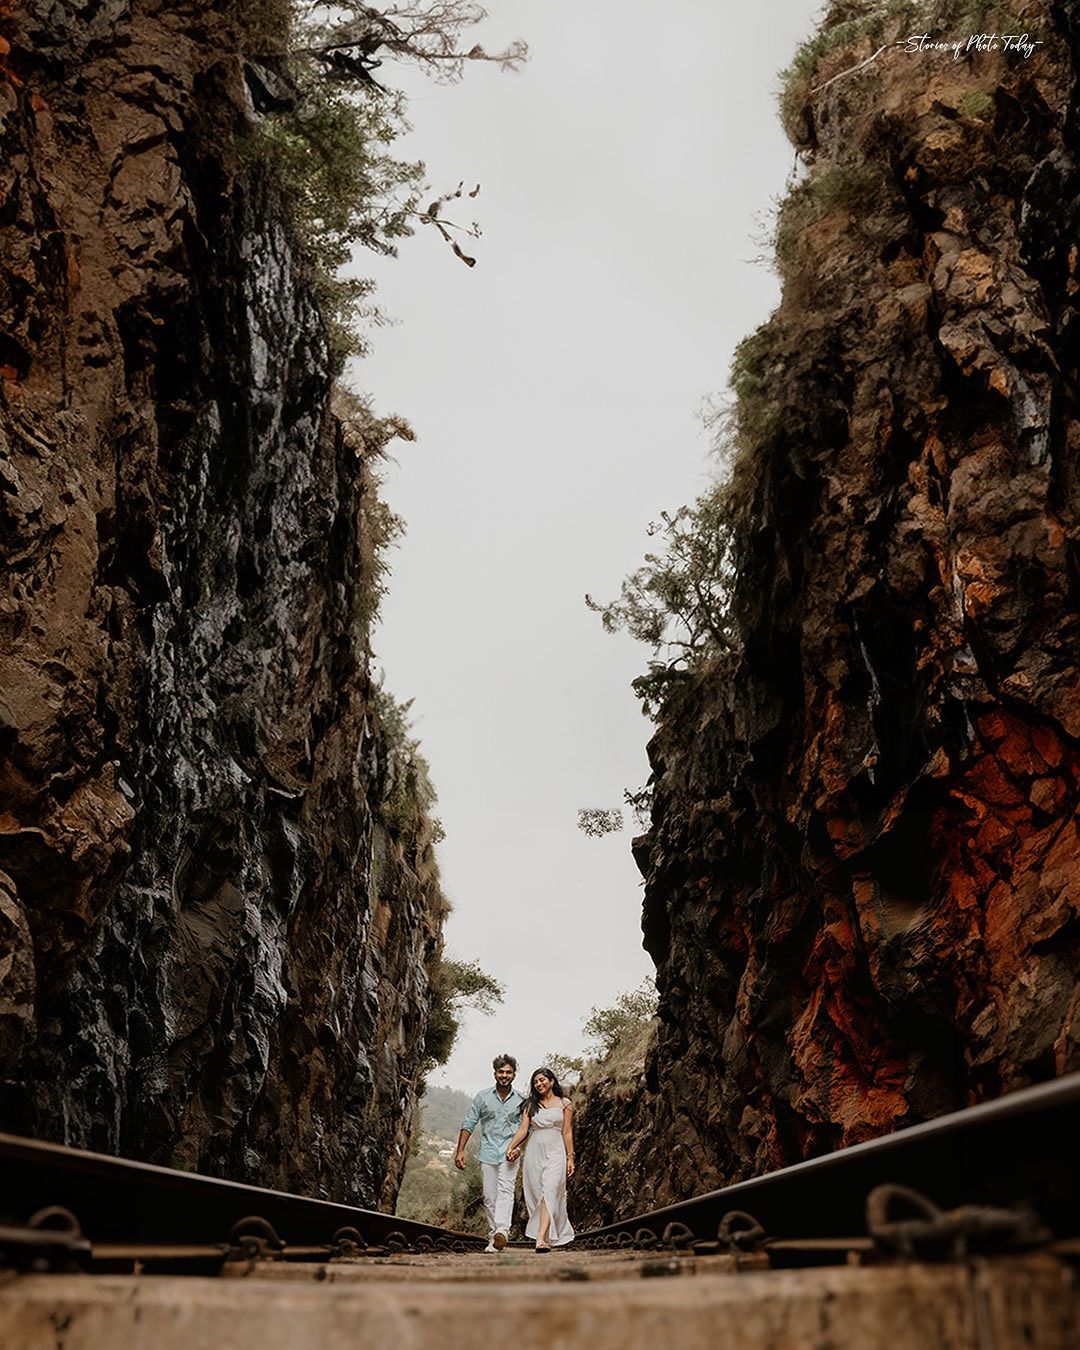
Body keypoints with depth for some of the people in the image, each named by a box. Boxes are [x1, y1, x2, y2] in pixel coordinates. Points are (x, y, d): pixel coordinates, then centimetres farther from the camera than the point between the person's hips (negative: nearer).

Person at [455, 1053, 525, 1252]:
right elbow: (469, 1124, 7)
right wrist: (460, 1150, 0)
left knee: (505, 1191, -20)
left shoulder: (521, 1100, 6)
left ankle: (502, 1231, -34)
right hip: (488, 1152, 2)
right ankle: (493, 1238, 11)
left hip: (509, 1154, -2)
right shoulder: (483, 1097, 6)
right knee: (489, 1197, 3)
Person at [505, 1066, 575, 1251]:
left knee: (549, 1192, -17)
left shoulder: (564, 1104, 6)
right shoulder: (531, 1105, 12)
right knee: (536, 1195, 3)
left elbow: (567, 1132, 5)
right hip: (534, 1152, 3)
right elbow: (523, 1129, 4)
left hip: (555, 1152, -3)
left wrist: (570, 1158, 1)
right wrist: (511, 1148, -10)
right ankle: (551, 1236, 17)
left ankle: (541, 1239, -26)